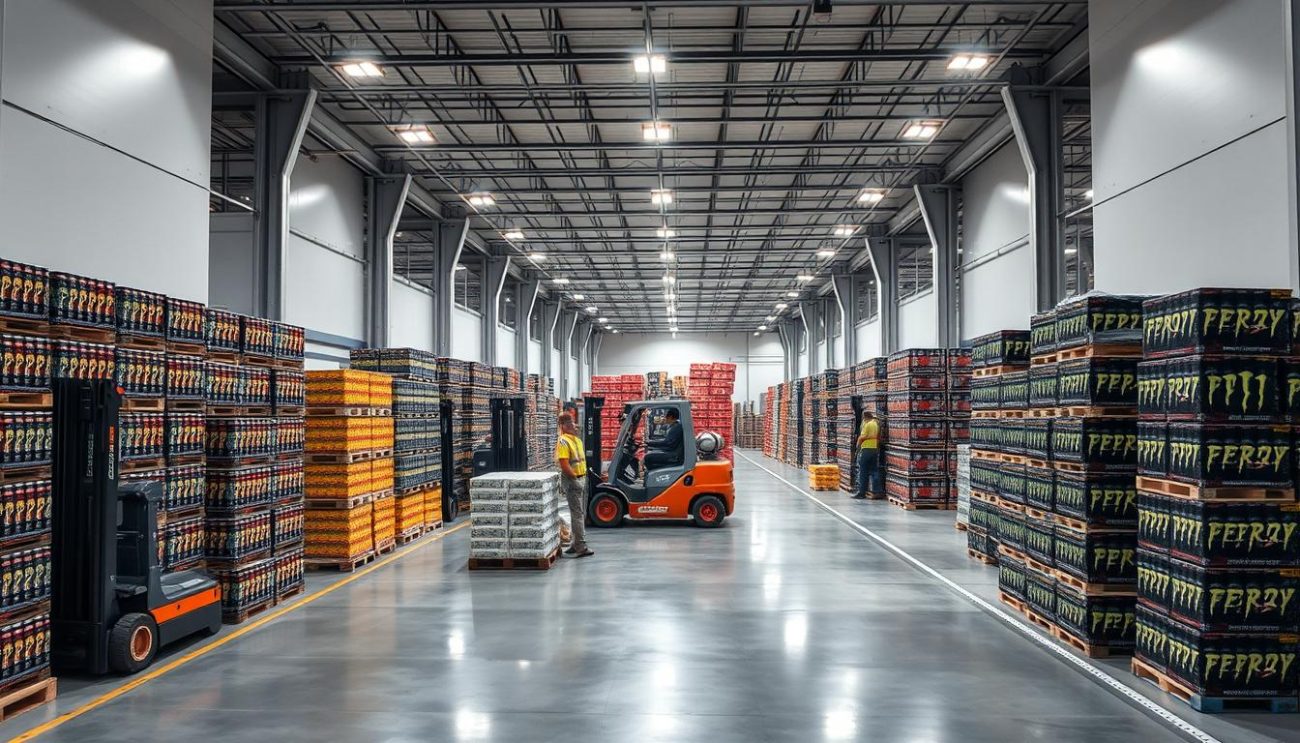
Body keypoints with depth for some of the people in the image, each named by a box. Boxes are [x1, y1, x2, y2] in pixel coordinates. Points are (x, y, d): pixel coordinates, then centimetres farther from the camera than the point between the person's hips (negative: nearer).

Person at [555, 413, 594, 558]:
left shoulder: (577, 440, 14)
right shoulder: (563, 442, -15)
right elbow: (565, 465, -21)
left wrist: (584, 477, 12)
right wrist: (575, 478, -13)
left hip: (582, 479, 9)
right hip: (572, 481, -9)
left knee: (581, 514, 13)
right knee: (577, 514, -9)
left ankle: (574, 544, 21)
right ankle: (581, 547, -8)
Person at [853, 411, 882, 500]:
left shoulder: (867, 424, -12)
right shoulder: (877, 424, 12)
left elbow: (862, 437, -14)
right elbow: (879, 437, 13)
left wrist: (858, 444, 2)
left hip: (866, 449, -7)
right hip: (875, 449, 7)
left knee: (863, 472, -1)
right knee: (874, 471, 8)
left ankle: (861, 492, 1)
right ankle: (876, 491, 4)